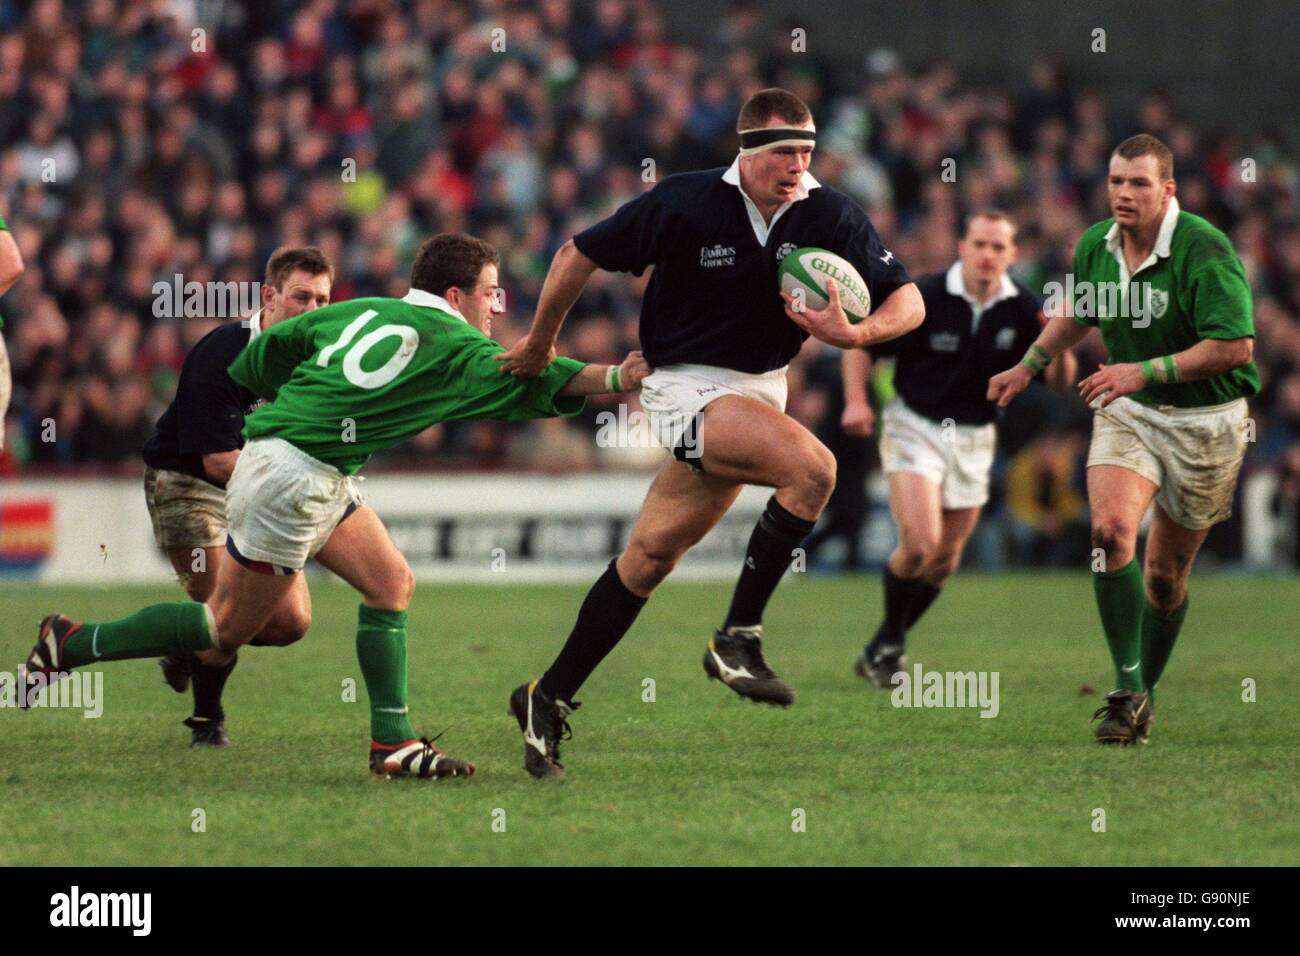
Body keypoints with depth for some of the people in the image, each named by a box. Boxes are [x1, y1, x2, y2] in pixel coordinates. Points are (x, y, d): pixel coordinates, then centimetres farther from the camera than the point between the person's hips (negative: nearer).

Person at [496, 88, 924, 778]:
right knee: (811, 466, -28)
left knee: (653, 552, 5)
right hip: (688, 385, -5)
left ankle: (550, 698, 16)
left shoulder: (830, 216, -6)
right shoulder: (686, 203, -17)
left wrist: (855, 333, -22)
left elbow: (907, 300, -1)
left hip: (761, 388, 5)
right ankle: (736, 638, -18)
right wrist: (539, 345, 4)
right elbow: (580, 254, -5)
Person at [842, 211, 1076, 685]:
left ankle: (883, 648, 27)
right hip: (914, 428, -4)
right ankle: (890, 640, 4)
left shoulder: (1023, 308, -6)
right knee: (920, 543, -20)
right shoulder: (923, 297, -16)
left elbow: (1059, 381, -4)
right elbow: (860, 343, -6)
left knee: (944, 562, 7)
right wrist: (856, 401, -21)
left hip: (974, 439, 4)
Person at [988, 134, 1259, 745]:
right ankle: (1127, 690, -18)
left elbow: (1235, 346, -26)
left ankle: (1147, 689, 27)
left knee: (1165, 571, 5)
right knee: (1110, 528, -21)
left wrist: (1146, 371, -28)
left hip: (1204, 422, -4)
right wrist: (1029, 365, 22)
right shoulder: (1096, 245, -1)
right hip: (1127, 413, 4)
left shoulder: (1204, 251, -21)